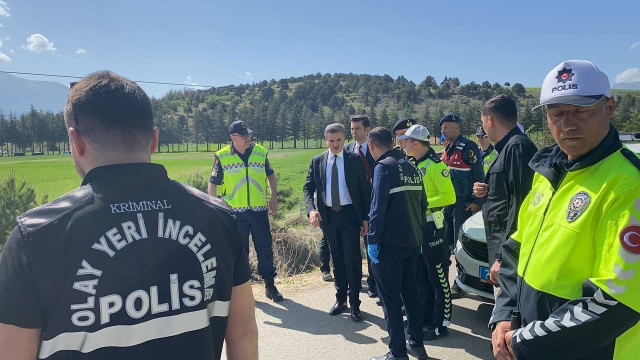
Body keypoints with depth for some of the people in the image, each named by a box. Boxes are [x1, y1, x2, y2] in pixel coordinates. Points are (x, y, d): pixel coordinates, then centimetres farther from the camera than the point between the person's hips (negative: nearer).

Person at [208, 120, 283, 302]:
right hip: (235, 212, -1)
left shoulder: (260, 152, 4)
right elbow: (213, 183, 5)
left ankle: (270, 285, 20)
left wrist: (274, 198, 11)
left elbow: (271, 175, 16)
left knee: (265, 248, 7)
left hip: (259, 210, 2)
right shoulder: (222, 156, -2)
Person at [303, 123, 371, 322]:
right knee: (337, 259, 14)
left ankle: (354, 304, 10)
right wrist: (311, 209, -14)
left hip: (350, 214, -3)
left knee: (352, 259, -4)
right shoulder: (317, 161, 4)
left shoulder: (355, 160, -3)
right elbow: (308, 188, 4)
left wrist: (366, 218, -5)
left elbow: (365, 190, -2)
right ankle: (340, 299, 29)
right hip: (328, 215, 3)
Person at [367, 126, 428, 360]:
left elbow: (378, 207, -18)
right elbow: (422, 203, 13)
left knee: (390, 298, 1)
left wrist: (373, 239, -15)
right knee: (410, 292, 18)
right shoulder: (411, 167, 12)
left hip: (390, 243, -8)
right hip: (413, 241, 8)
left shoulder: (384, 166, -11)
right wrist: (418, 235, 17)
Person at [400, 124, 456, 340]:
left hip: (431, 226, -9)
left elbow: (449, 196, -20)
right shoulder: (412, 164, 11)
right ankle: (425, 318, 29)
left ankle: (441, 323, 14)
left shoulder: (435, 165, -15)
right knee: (420, 276, 16)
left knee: (438, 277, 2)